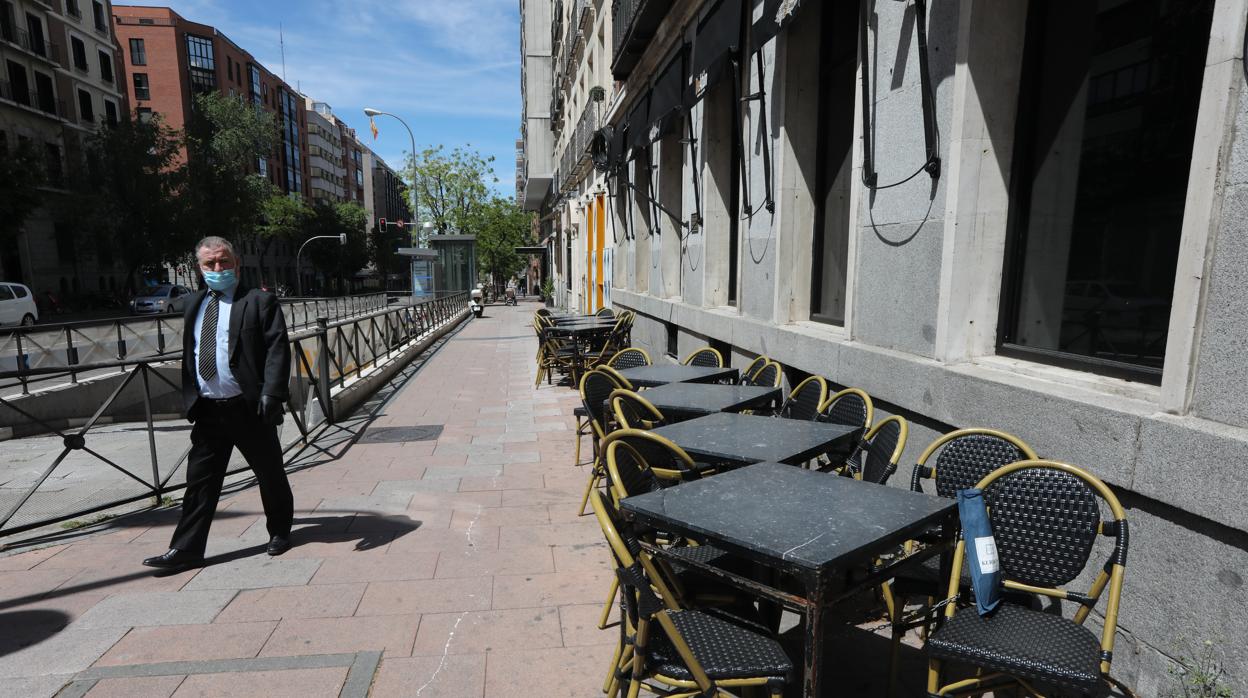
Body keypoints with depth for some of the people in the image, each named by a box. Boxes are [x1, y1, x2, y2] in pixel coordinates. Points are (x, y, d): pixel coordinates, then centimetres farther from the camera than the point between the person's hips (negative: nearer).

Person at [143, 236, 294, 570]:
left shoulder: (260, 301, -4)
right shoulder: (195, 306, 15)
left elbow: (277, 349, -13)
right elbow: (188, 356, 21)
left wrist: (271, 393, -22)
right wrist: (189, 399, 15)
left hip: (249, 408, -5)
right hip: (207, 410, 5)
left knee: (270, 474, 9)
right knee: (200, 480, 7)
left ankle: (280, 531, 28)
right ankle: (186, 549, 16)